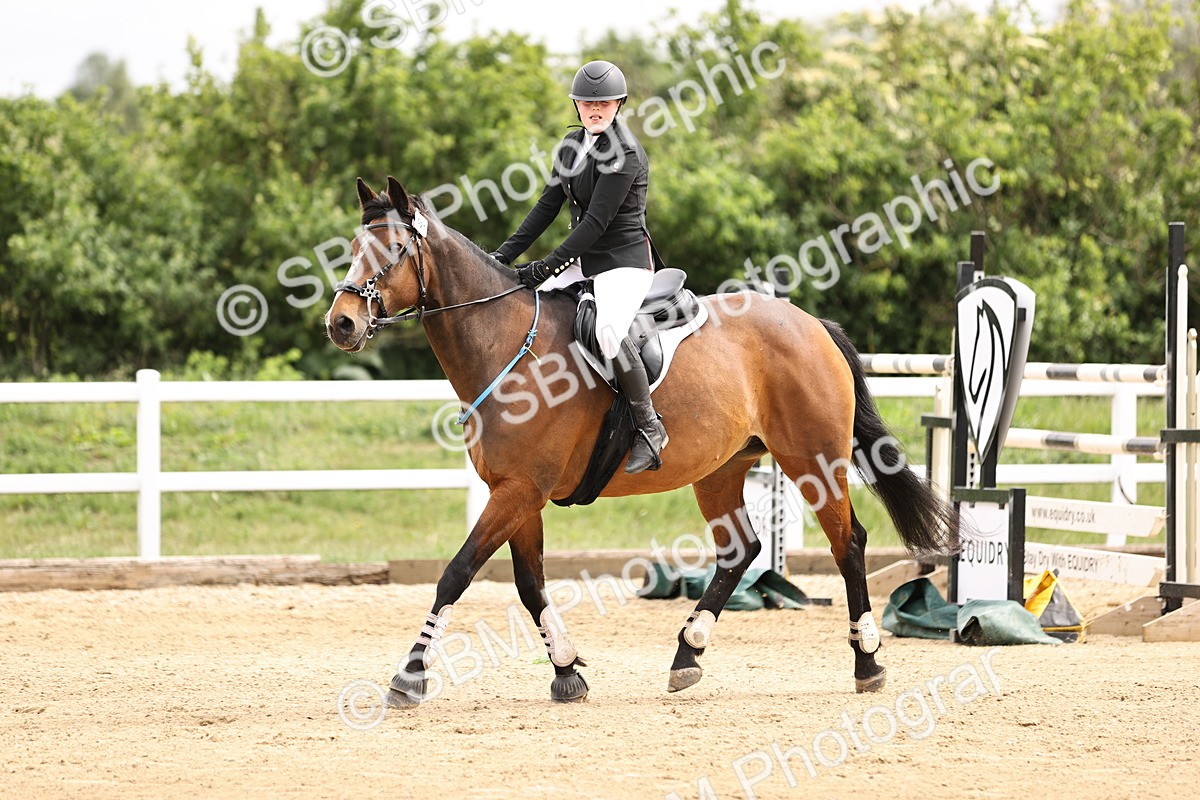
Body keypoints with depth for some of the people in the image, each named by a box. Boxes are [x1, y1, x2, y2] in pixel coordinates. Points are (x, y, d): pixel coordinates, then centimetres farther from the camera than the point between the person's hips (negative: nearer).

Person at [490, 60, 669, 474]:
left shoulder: (625, 153, -17)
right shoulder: (573, 144, 9)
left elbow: (597, 222, -21)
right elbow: (548, 205, 12)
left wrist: (547, 267, -22)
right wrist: (506, 254, 3)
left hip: (624, 260, -9)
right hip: (584, 261, 9)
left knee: (608, 331, -34)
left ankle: (649, 426, -21)